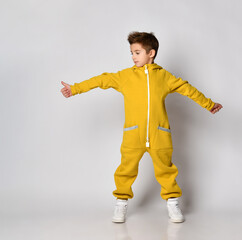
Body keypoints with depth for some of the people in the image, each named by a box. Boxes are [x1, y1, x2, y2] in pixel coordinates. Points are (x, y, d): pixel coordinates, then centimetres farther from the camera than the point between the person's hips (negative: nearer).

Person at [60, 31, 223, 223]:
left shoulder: (164, 76, 10)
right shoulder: (125, 76, 9)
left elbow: (186, 88, 18)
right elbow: (101, 80, 12)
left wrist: (208, 104, 24)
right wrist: (75, 89, 12)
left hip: (159, 134, 0)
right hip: (133, 134, 0)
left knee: (165, 169, 7)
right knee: (126, 169, 1)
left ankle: (172, 202, 24)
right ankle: (121, 202, 19)